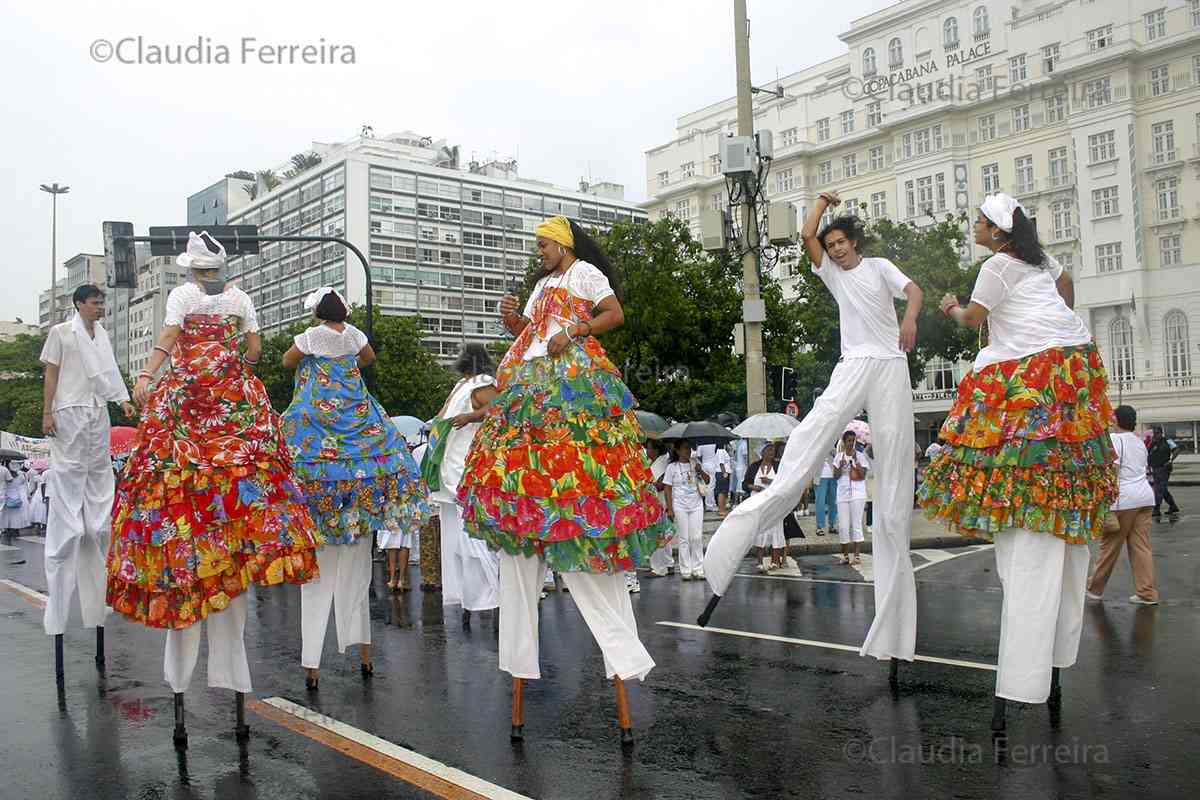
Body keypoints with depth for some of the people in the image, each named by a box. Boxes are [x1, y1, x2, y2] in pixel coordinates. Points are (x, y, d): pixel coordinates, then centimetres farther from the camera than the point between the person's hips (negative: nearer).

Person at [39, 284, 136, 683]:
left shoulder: (102, 335, 14)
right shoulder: (61, 332, 1)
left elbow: (109, 371, 10)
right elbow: (51, 374, -1)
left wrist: (125, 400, -3)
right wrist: (47, 412, -7)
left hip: (98, 415, 5)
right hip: (69, 414, -5)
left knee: (99, 482, 5)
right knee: (67, 481, -6)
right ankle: (59, 577, -2)